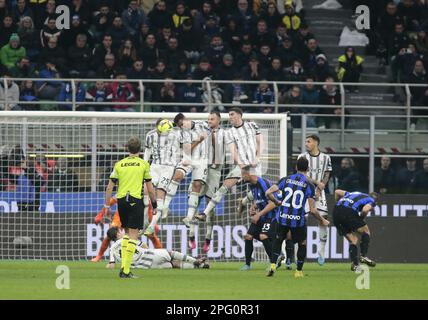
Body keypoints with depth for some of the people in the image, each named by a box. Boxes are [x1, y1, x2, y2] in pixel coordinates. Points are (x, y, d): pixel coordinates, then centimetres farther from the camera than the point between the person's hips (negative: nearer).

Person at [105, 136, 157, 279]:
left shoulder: (119, 164, 8)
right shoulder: (143, 164, 1)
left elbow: (110, 187, 6)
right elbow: (149, 187, 4)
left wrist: (107, 205, 12)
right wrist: (154, 203, 17)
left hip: (121, 200, 3)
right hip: (135, 200, -3)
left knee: (127, 232, 19)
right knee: (133, 235, -2)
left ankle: (123, 266, 9)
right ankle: (126, 270, -9)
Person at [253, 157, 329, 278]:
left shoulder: (286, 180, 3)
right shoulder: (309, 185, -4)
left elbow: (269, 193, -3)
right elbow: (312, 210, -7)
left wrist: (277, 202, 17)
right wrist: (322, 221, 10)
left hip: (283, 218, 2)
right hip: (298, 220, -2)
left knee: (278, 240, 27)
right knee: (302, 243, 23)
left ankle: (273, 265, 11)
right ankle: (299, 271, 26)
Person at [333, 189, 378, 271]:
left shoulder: (356, 194, 35)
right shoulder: (371, 201, 16)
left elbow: (337, 192, 32)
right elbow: (365, 209, -8)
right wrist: (361, 218, 10)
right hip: (348, 212, -6)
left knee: (352, 240, 16)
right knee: (366, 231, 16)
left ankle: (355, 264, 6)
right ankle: (363, 256, 4)